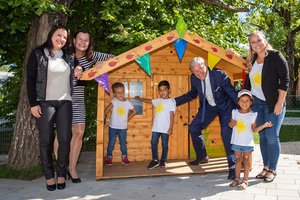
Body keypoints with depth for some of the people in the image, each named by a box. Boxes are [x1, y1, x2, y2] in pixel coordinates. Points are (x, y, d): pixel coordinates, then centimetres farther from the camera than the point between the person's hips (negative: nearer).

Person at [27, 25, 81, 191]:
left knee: (65, 139, -2)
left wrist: (79, 71, 2)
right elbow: (30, 79, -2)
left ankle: (61, 174, 10)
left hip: (65, 102, 3)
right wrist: (33, 103, -10)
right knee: (46, 140, -1)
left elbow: (77, 72, 27)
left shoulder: (69, 57, 13)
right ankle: (49, 175, 10)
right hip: (45, 102, -3)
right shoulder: (38, 54, 2)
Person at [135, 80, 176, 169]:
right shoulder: (158, 101, 12)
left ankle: (163, 161, 20)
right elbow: (149, 101, 31)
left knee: (164, 145, 6)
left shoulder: (171, 101, -5)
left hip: (165, 128, -5)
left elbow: (172, 116, -9)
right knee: (153, 143, 5)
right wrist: (140, 99, 32)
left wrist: (170, 128, -13)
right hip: (156, 127, 5)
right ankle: (155, 160, 16)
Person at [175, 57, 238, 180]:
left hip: (225, 106, -5)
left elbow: (231, 92, -21)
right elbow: (192, 94, 6)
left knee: (226, 134, -16)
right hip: (208, 106, 5)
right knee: (193, 128, 2)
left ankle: (233, 167, -3)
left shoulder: (219, 74, -27)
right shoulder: (194, 78, -12)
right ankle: (202, 157, 23)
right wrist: (174, 101, 2)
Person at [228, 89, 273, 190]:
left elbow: (254, 129, -3)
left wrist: (264, 125, -15)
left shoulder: (253, 115, -6)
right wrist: (231, 124, -15)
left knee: (246, 161, 5)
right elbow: (230, 125, 8)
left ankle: (245, 181, 12)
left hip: (248, 142, -2)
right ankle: (237, 179, 24)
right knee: (238, 160, 13)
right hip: (236, 142, 2)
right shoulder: (235, 112, -1)